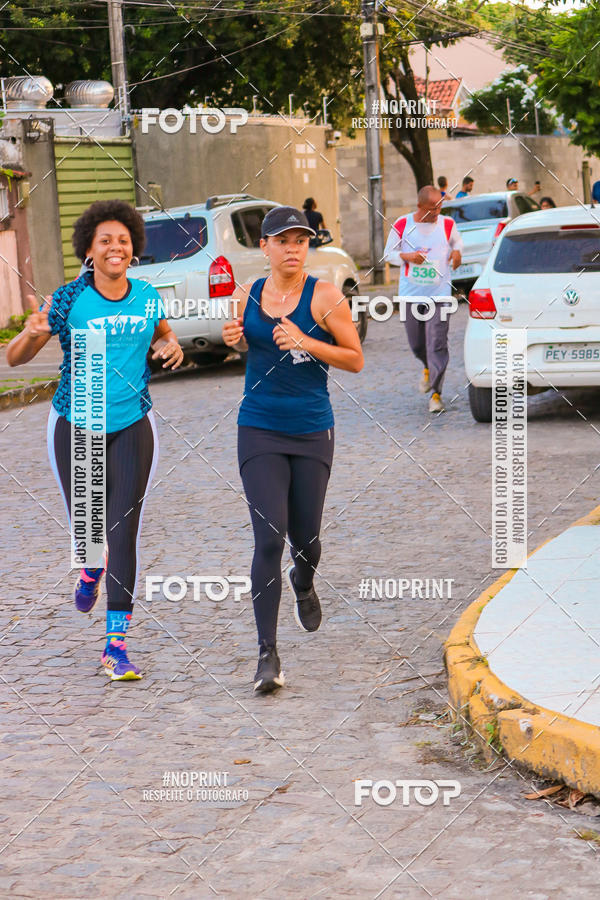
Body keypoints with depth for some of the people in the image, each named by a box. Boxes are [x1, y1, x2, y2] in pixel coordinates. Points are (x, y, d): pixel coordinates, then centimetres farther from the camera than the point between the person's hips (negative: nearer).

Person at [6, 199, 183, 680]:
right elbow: (14, 358, -8)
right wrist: (31, 334, -30)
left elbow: (162, 334, 23)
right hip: (74, 425, -1)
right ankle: (91, 569, 51)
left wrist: (172, 346, -1)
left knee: (124, 532, -8)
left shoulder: (146, 296, 1)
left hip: (131, 426, 1)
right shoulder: (69, 299, -9)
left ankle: (117, 646, -3)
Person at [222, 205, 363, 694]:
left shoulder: (325, 296, -5)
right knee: (269, 537, -11)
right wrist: (236, 339, 0)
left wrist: (305, 342, -18)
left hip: (312, 432, -1)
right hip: (259, 430, 1)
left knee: (306, 539, 10)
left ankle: (303, 583, 49)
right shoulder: (248, 296, 5)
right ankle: (268, 653, -7)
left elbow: (356, 360, -4)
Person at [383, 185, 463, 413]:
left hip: (439, 294, -1)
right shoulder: (402, 225, -2)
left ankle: (436, 393, -7)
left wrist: (457, 252, -3)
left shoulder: (447, 224, 0)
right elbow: (388, 253, 6)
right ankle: (428, 369, 45)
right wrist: (407, 256, -13)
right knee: (416, 343, 11)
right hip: (411, 294, 1)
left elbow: (457, 241, 20)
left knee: (437, 344, -11)